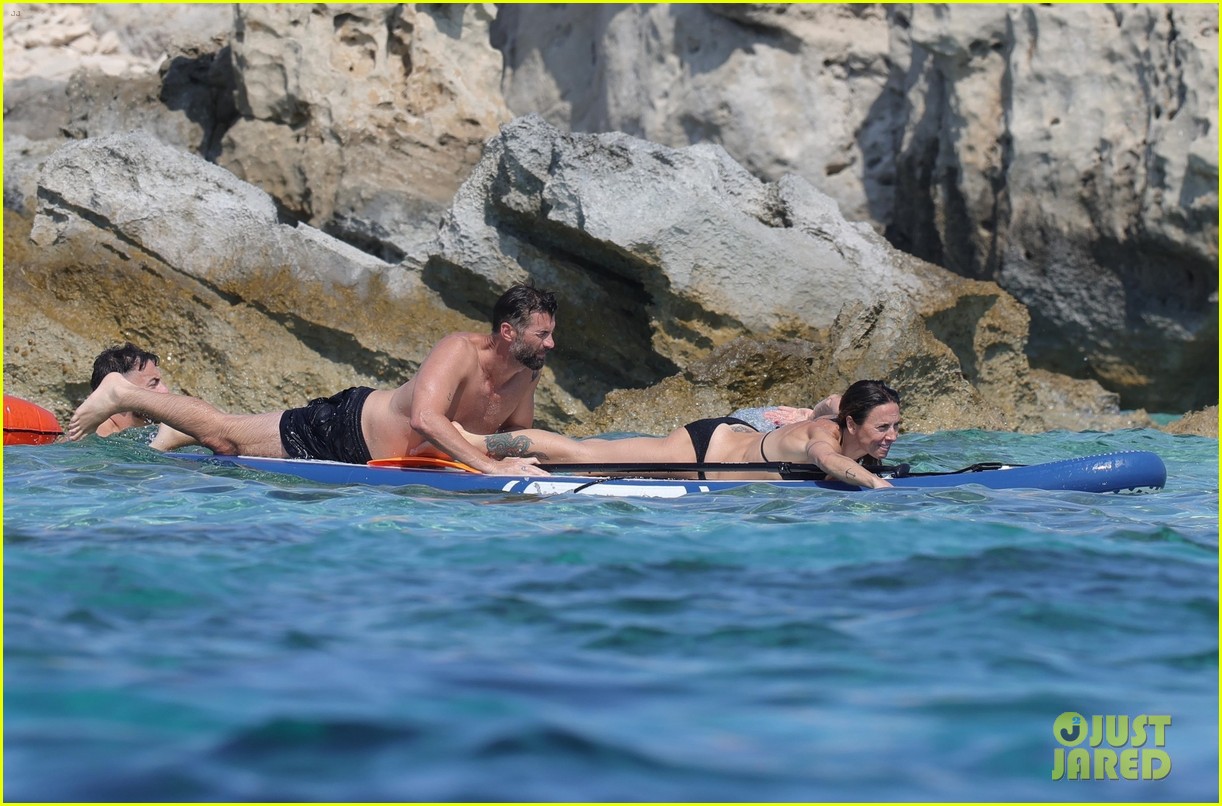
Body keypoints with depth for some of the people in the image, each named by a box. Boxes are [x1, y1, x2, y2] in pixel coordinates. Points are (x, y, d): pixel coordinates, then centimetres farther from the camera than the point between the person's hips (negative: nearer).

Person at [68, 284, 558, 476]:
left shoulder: (528, 373, -5)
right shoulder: (459, 351, -30)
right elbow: (425, 419, -46)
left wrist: (524, 461, -12)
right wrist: (490, 466, -49)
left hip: (377, 461, 8)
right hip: (346, 429, -8)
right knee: (224, 437, 0)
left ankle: (175, 432, 45)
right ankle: (123, 395, 16)